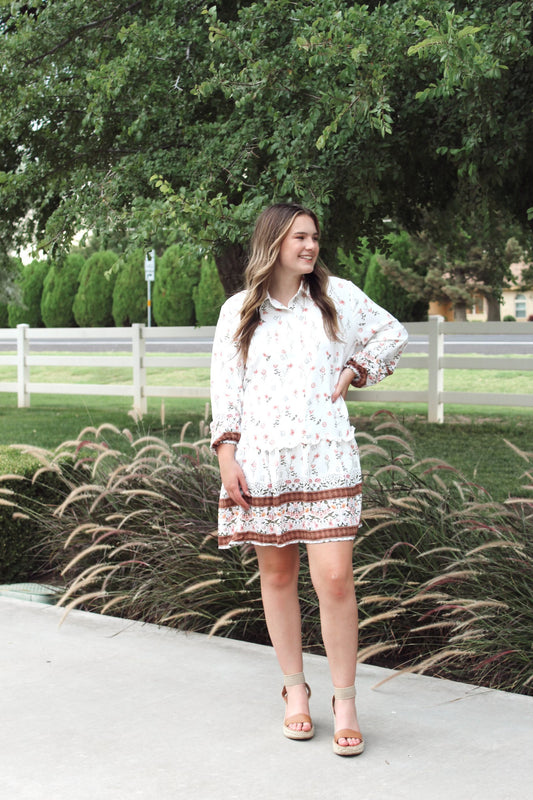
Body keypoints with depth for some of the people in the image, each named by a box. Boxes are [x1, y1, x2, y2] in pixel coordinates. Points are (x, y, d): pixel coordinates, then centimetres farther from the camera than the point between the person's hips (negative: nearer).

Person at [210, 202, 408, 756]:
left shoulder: (338, 296, 7)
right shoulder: (239, 311, 7)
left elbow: (392, 334, 21)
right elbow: (224, 387, 7)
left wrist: (356, 370, 6)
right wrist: (227, 456, 0)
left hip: (326, 459, -1)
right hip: (261, 461, 1)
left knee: (335, 579, -9)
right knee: (277, 574, 8)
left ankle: (345, 701, 3)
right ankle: (295, 689, 23)